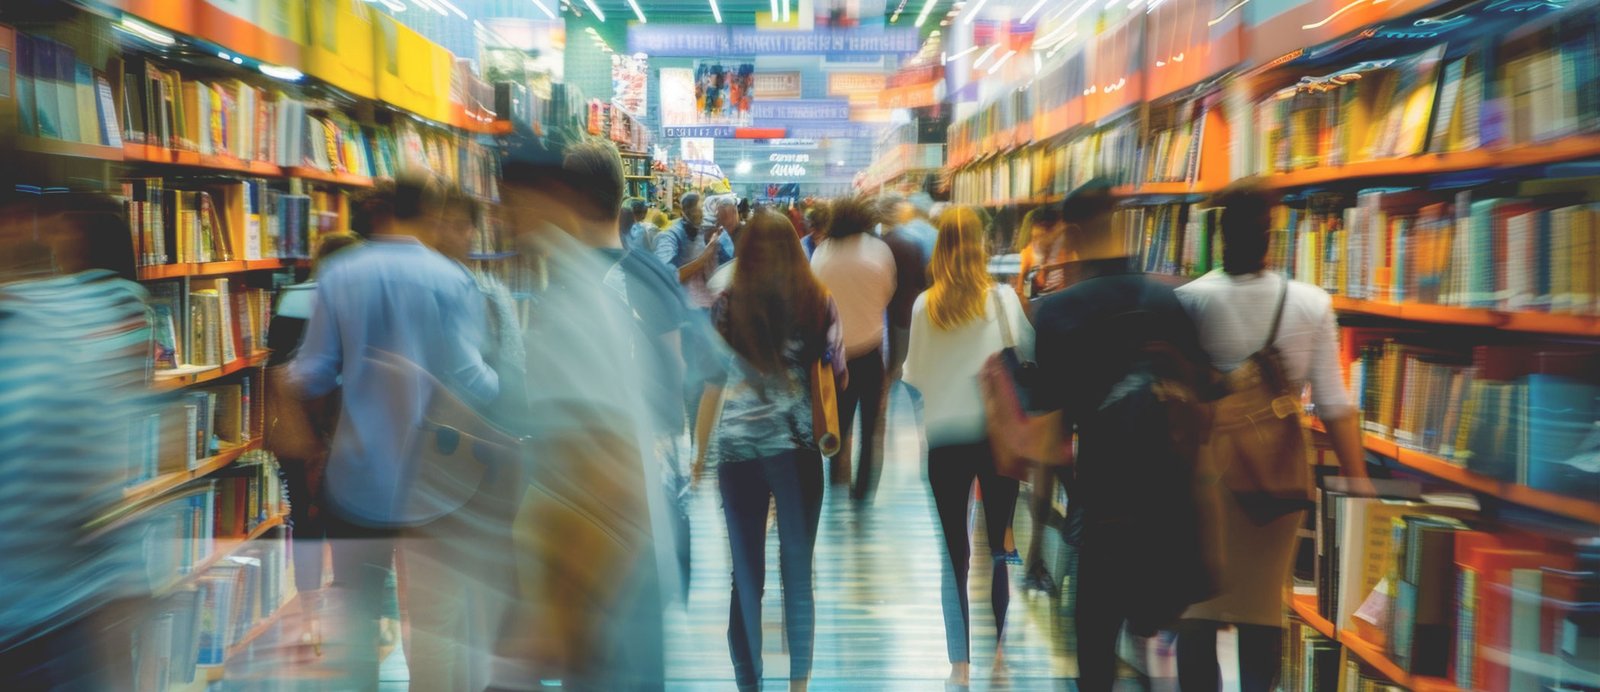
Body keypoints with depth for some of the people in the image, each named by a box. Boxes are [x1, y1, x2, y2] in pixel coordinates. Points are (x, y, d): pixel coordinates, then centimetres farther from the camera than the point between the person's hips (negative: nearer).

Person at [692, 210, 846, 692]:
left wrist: (701, 451, 10)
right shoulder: (818, 302, 0)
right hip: (798, 444, 0)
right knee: (798, 569, 11)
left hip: (737, 448, 0)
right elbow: (838, 374, 3)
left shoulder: (728, 306, -1)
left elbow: (713, 384, 2)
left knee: (747, 573, 7)